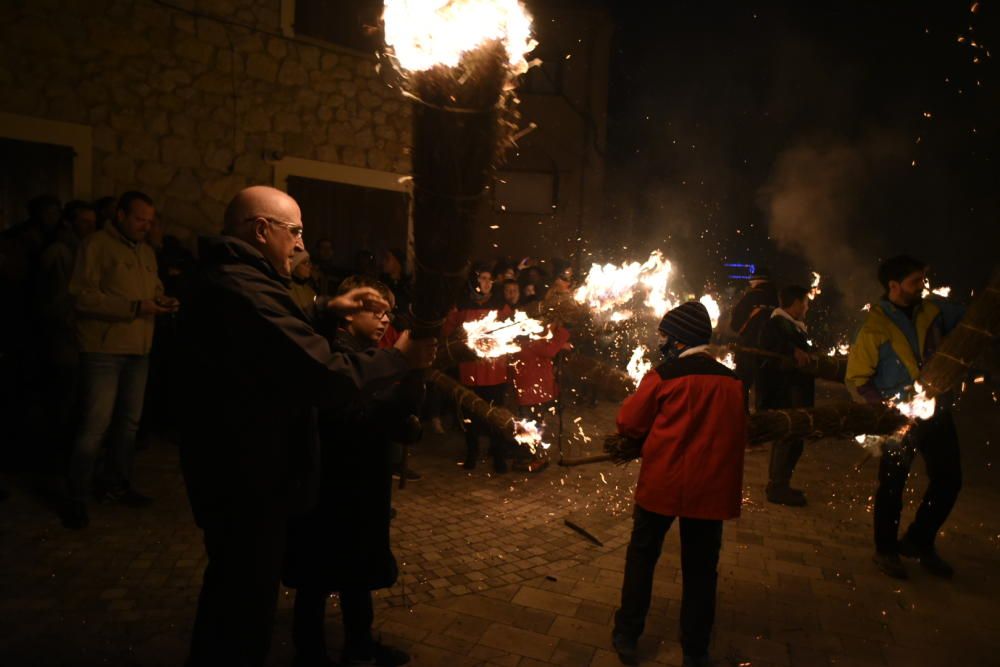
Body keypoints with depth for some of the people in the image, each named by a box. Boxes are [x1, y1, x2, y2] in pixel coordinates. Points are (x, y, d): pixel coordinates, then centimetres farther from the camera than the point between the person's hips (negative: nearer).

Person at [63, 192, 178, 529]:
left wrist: (163, 302, -2)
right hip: (103, 350, -7)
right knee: (95, 425, -5)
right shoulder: (96, 244, -7)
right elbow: (83, 295, -16)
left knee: (129, 421, 13)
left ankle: (116, 484, 27)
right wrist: (134, 307, -21)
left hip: (138, 350, 7)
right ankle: (77, 498, 8)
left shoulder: (147, 252, 16)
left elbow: (155, 290, 22)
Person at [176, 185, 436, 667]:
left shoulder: (223, 279, 8)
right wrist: (402, 356, -16)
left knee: (232, 598, 28)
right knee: (245, 613, 8)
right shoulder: (246, 289, -27)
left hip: (229, 466, 11)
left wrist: (326, 310, 9)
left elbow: (279, 340, 21)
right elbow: (329, 377, -30)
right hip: (248, 478, -11)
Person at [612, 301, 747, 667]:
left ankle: (627, 636, 25)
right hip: (711, 486, 3)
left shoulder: (664, 374, -12)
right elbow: (739, 434, 12)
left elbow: (629, 423, -5)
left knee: (642, 556, 15)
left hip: (662, 482, -3)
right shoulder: (733, 380, 0)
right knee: (700, 569, 14)